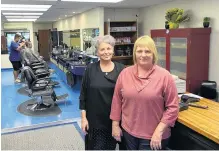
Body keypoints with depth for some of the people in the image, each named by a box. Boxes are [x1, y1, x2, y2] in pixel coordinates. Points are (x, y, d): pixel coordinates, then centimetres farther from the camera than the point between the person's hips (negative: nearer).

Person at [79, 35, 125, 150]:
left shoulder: (121, 69, -3)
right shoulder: (90, 69, -5)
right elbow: (83, 95, -2)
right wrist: (83, 117, -5)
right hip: (95, 119, -1)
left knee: (110, 146, 17)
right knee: (96, 147, 9)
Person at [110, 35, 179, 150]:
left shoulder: (164, 76, -11)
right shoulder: (125, 73, -1)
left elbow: (172, 107, -10)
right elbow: (117, 101, 4)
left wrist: (159, 131, -13)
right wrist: (115, 124, 5)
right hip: (128, 131, 3)